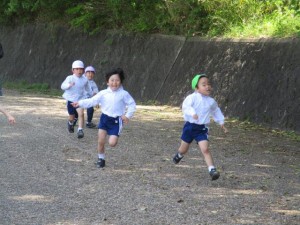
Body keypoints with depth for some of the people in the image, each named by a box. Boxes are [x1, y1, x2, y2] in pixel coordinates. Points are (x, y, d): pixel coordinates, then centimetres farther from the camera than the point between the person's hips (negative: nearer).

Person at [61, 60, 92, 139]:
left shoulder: (85, 79, -1)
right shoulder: (70, 78, -10)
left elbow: (87, 88, 18)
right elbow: (63, 86, -20)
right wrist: (69, 85, -40)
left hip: (80, 100, 1)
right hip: (70, 100, -1)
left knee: (81, 113, -22)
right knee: (72, 117, 11)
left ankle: (80, 130, -21)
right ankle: (70, 123, 47)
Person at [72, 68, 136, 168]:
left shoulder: (124, 94, -6)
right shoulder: (103, 93, -2)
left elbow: (132, 105, 1)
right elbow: (92, 101, -6)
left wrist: (128, 115, -9)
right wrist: (80, 103, -15)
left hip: (116, 120, -2)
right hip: (105, 118, 2)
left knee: (112, 143, -12)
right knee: (101, 141, -2)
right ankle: (101, 159, 19)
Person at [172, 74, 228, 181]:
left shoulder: (211, 101, 3)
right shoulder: (192, 97, -12)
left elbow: (216, 112, 21)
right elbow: (186, 106, -29)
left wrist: (221, 123, 21)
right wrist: (192, 113, -46)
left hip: (202, 128, 1)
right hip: (190, 125, -1)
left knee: (205, 149, -16)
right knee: (184, 149, 18)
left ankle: (212, 170, -21)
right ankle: (179, 155, 54)